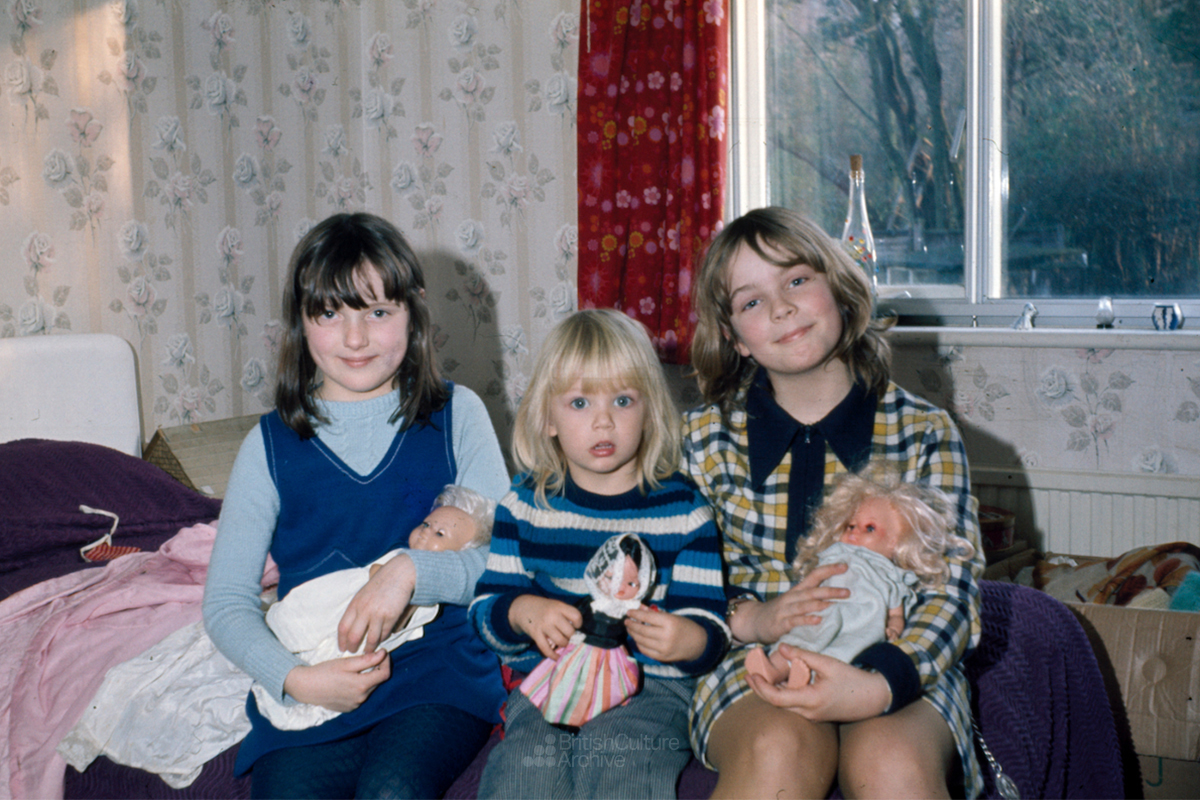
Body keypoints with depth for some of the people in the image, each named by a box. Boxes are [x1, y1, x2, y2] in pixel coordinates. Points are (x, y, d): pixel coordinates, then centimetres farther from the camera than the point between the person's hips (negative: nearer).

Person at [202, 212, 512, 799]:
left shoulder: (456, 415, 6)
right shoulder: (271, 444, 7)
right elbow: (226, 601, 6)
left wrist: (411, 571, -17)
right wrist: (294, 678, -12)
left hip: (439, 667, -1)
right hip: (314, 678, 1)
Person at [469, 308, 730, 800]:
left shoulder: (682, 506, 4)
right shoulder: (526, 503, 9)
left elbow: (709, 626, 0)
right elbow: (485, 607, 9)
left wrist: (688, 640, -24)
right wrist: (522, 612, -15)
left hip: (652, 685, -1)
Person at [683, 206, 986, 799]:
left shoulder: (925, 433, 3)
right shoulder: (706, 437, 6)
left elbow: (954, 589, -4)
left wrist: (875, 685, -23)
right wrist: (750, 619, -17)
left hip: (893, 669, 0)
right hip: (751, 667, 1)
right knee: (780, 749, -33)